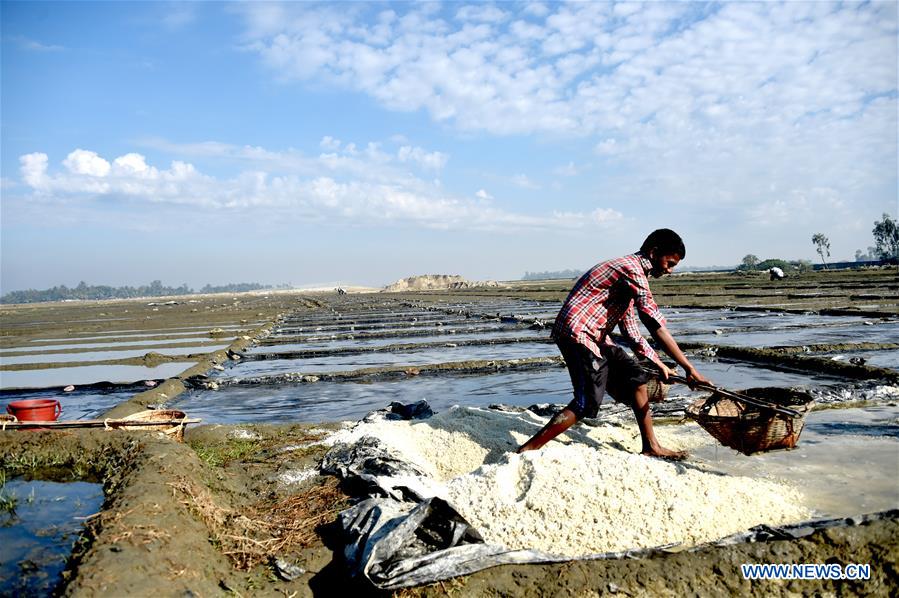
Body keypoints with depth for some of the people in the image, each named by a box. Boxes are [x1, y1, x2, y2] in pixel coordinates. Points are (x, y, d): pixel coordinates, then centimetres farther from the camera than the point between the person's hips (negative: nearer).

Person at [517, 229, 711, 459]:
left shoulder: (630, 271, 21)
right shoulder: (633, 269, -12)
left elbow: (631, 330, 23)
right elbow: (657, 328, -18)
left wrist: (658, 364, 19)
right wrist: (689, 368, -15)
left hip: (595, 337, 11)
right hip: (578, 333, -11)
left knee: (636, 378, 11)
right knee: (587, 403, -14)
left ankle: (651, 447, 20)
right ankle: (526, 451, -11)